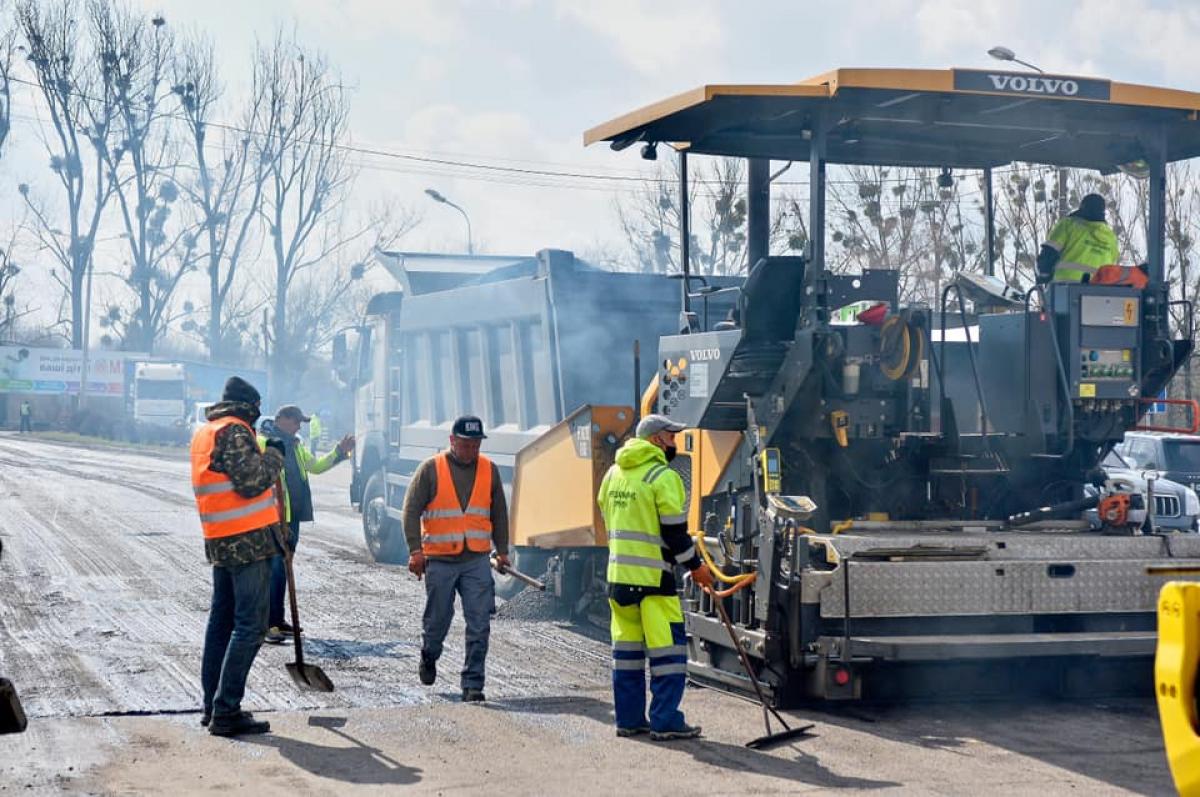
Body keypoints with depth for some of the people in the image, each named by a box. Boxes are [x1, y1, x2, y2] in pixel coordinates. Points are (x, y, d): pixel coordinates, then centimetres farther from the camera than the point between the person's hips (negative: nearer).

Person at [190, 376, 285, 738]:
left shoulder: (204, 432, 16)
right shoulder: (234, 430, -13)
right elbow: (252, 481, -19)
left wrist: (263, 452, 12)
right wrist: (275, 453, -5)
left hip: (220, 542, 10)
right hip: (249, 540, -10)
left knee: (222, 621, 15)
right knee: (250, 626, -7)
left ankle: (213, 707, 19)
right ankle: (226, 712, -10)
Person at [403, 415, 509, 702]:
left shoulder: (489, 470, 8)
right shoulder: (431, 469, -2)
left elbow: (499, 514, 17)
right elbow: (411, 510, -3)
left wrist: (502, 550, 11)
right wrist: (416, 550, -10)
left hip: (477, 561, 2)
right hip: (439, 560, -2)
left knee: (479, 626, -7)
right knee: (438, 619, 10)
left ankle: (473, 685, -2)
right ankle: (428, 657, 41)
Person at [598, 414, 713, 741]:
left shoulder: (614, 473, 13)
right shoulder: (663, 477, -11)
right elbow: (674, 530, -12)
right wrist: (695, 566, -1)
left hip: (618, 574, 8)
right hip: (653, 577, -8)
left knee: (627, 648, 12)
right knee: (667, 649, -3)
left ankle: (629, 719, 15)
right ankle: (665, 721, -5)